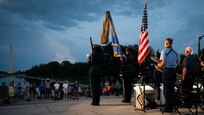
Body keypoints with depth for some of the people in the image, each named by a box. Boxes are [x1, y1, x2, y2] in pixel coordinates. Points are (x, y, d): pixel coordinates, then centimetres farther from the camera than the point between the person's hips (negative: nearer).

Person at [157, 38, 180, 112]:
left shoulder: (164, 51, -8)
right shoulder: (175, 52, 11)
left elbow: (163, 63, -16)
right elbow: (178, 63, 12)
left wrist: (159, 65, 3)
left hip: (166, 71, -6)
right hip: (174, 71, 6)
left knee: (166, 90, 2)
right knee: (172, 89, 13)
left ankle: (168, 108, 5)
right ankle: (171, 107, 19)